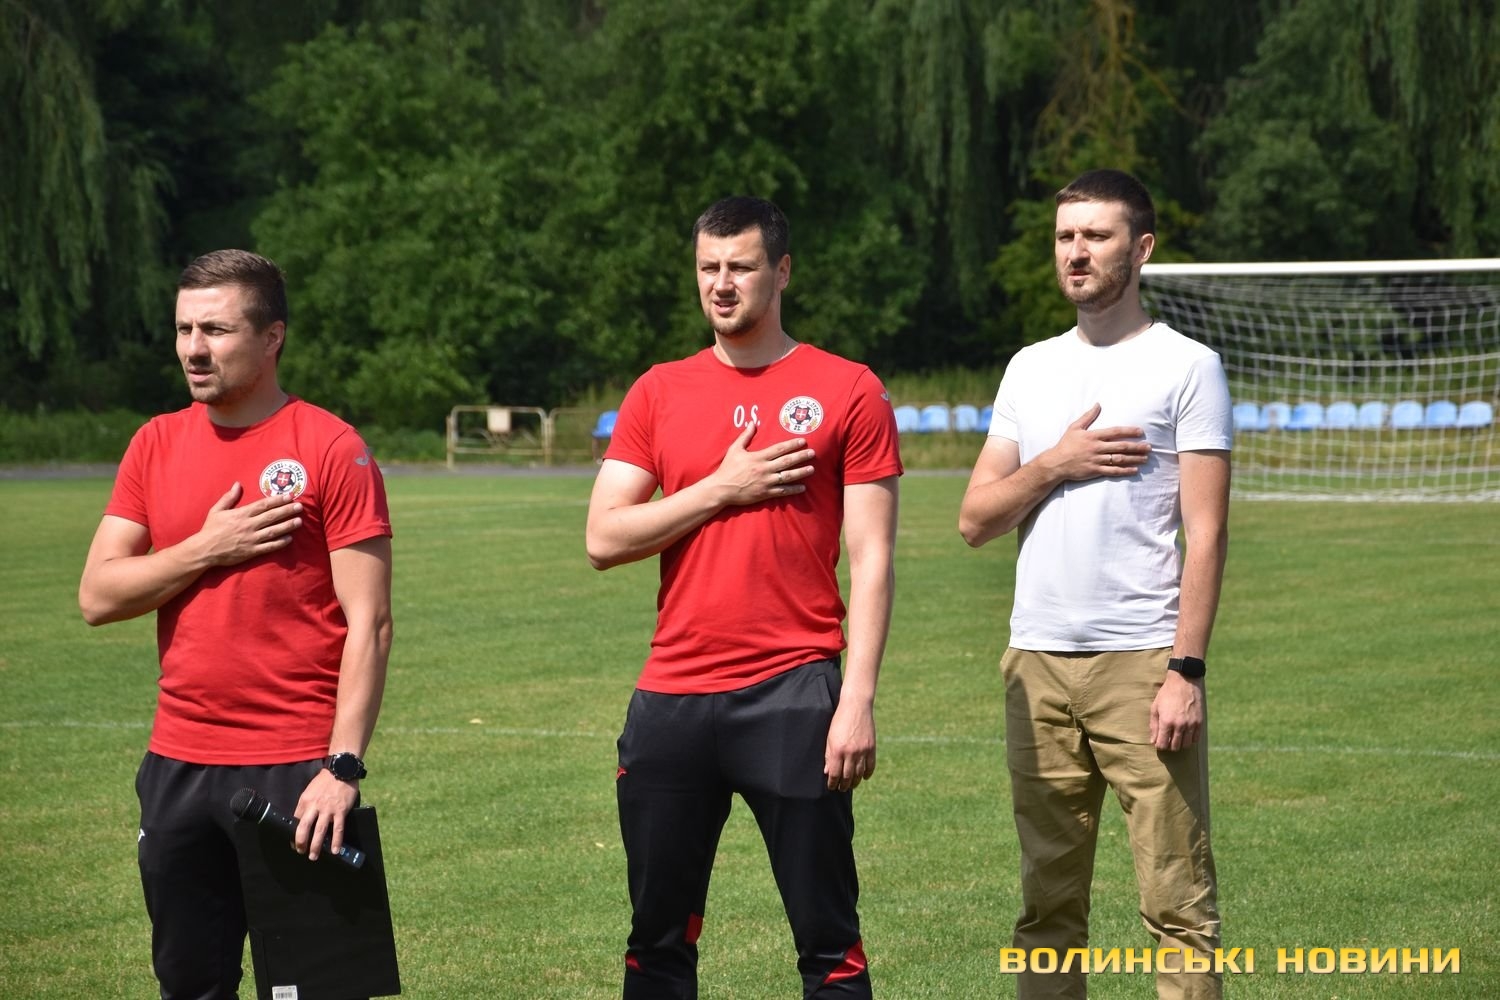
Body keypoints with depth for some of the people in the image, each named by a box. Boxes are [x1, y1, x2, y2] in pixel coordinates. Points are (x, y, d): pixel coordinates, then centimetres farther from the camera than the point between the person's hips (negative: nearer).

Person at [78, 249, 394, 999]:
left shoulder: (331, 448, -6)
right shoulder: (156, 445, 9)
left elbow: (368, 622, -10)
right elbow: (97, 597, 5)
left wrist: (343, 766, -17)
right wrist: (207, 550, -9)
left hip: (296, 768, -5)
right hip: (178, 766, 5)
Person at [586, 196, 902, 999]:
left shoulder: (847, 391, 1)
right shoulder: (658, 392, 11)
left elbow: (871, 560, -2)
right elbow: (603, 540, 4)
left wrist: (858, 700, -10)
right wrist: (722, 489, -6)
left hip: (792, 692, -4)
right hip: (672, 699, 4)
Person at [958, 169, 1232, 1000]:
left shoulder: (1185, 366, 0)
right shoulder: (1030, 369, 15)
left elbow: (1205, 532, -6)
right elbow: (975, 520, 12)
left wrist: (1186, 669, -14)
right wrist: (1054, 465, -5)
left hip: (1142, 661, -5)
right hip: (1037, 659, 5)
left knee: (1177, 901, -5)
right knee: (1047, 899, 7)